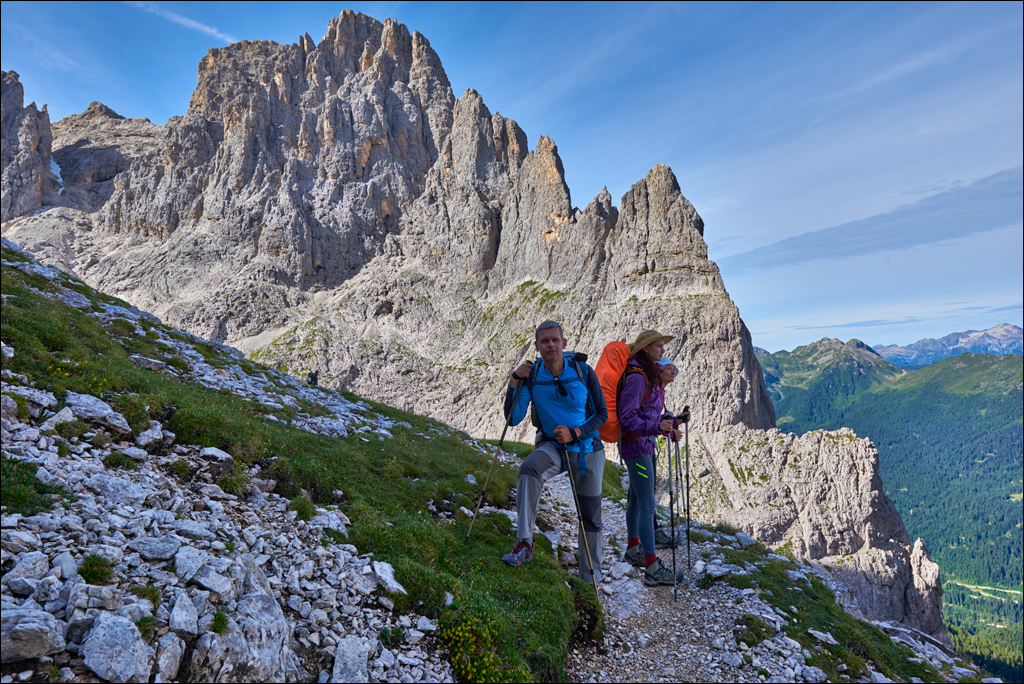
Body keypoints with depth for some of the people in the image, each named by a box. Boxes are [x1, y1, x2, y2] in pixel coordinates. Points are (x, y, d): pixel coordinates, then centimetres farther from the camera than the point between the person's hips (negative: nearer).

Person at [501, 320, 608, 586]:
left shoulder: (583, 373, -11)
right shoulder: (531, 375, -7)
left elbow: (602, 414, -4)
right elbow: (513, 419, -8)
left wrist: (575, 433, -18)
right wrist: (514, 383, -19)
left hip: (587, 449, 0)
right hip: (552, 446, 0)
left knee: (590, 515, 7)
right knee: (529, 468, -33)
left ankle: (591, 577, 24)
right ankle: (525, 543, -26)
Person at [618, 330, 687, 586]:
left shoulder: (650, 376, 12)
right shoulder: (637, 377, -19)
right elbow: (627, 418, -22)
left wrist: (670, 423, 11)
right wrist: (656, 426, -32)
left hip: (644, 443, 10)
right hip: (636, 445, -10)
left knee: (636, 499, 19)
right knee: (647, 505, -7)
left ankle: (633, 550, 34)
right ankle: (652, 569, -1)